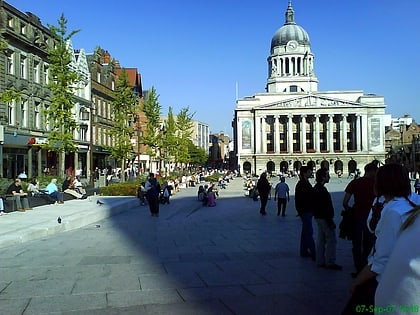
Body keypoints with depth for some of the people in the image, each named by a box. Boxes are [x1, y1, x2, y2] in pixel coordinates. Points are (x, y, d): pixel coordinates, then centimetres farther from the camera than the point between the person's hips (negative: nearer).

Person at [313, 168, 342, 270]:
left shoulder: (316, 188, 11)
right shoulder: (322, 189, -20)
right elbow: (325, 207, -23)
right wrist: (330, 221, -20)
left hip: (319, 217, 10)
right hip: (324, 218, -10)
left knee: (321, 239, 14)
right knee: (331, 240, -3)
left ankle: (320, 261, 20)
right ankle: (330, 263, 1)